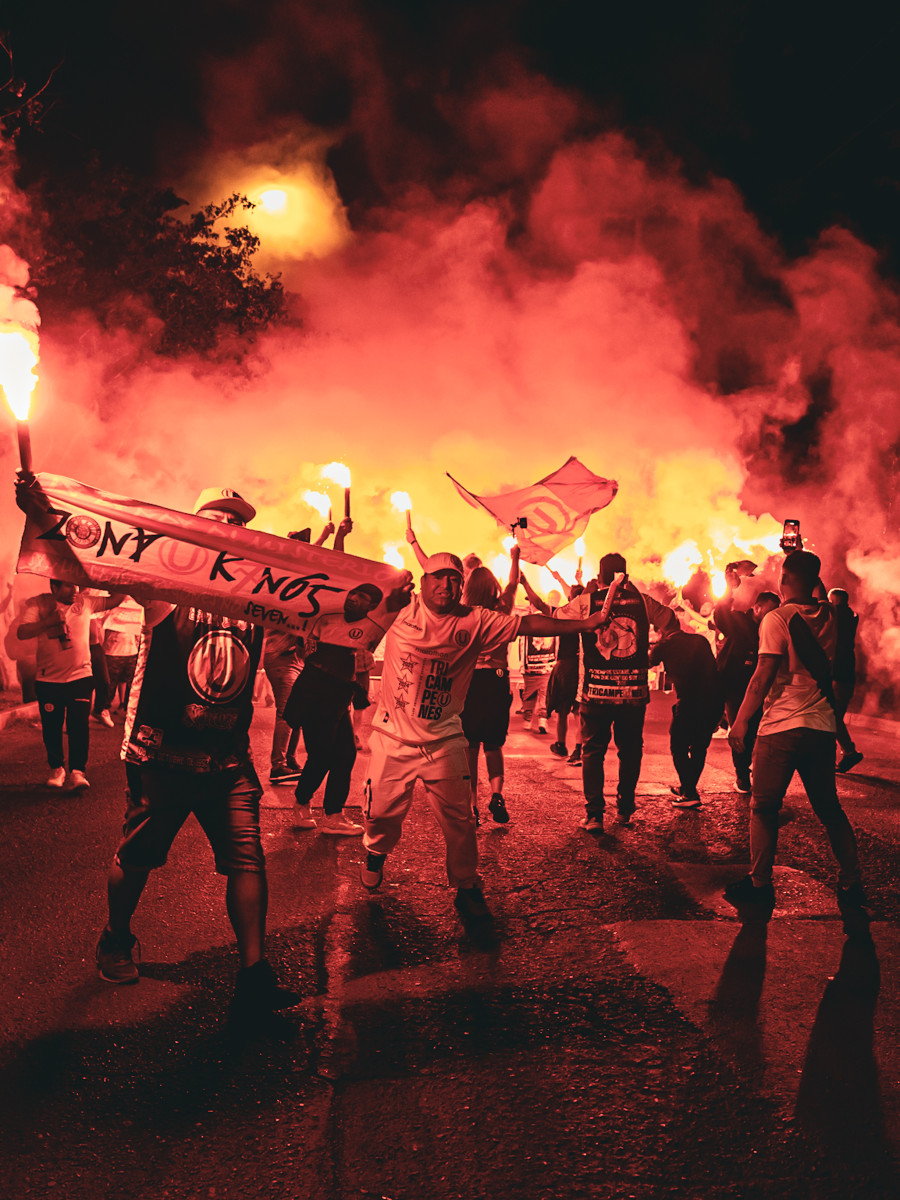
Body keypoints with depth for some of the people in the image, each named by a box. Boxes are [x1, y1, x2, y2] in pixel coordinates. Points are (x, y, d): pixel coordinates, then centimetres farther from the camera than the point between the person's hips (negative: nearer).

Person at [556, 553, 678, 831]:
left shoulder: (586, 602, -4)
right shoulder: (643, 601, 3)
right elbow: (672, 623, 15)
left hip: (596, 691, -1)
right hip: (634, 691, 1)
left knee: (593, 751, 8)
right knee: (630, 750, 17)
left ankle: (594, 814, 4)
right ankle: (625, 808, 26)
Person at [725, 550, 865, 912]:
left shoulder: (777, 619, -11)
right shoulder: (828, 617, 5)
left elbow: (763, 678, -15)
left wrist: (741, 720, -7)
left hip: (781, 726, -5)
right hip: (822, 726, 5)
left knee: (764, 808, 7)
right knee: (829, 808, 15)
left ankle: (760, 885, 8)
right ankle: (851, 885, 16)